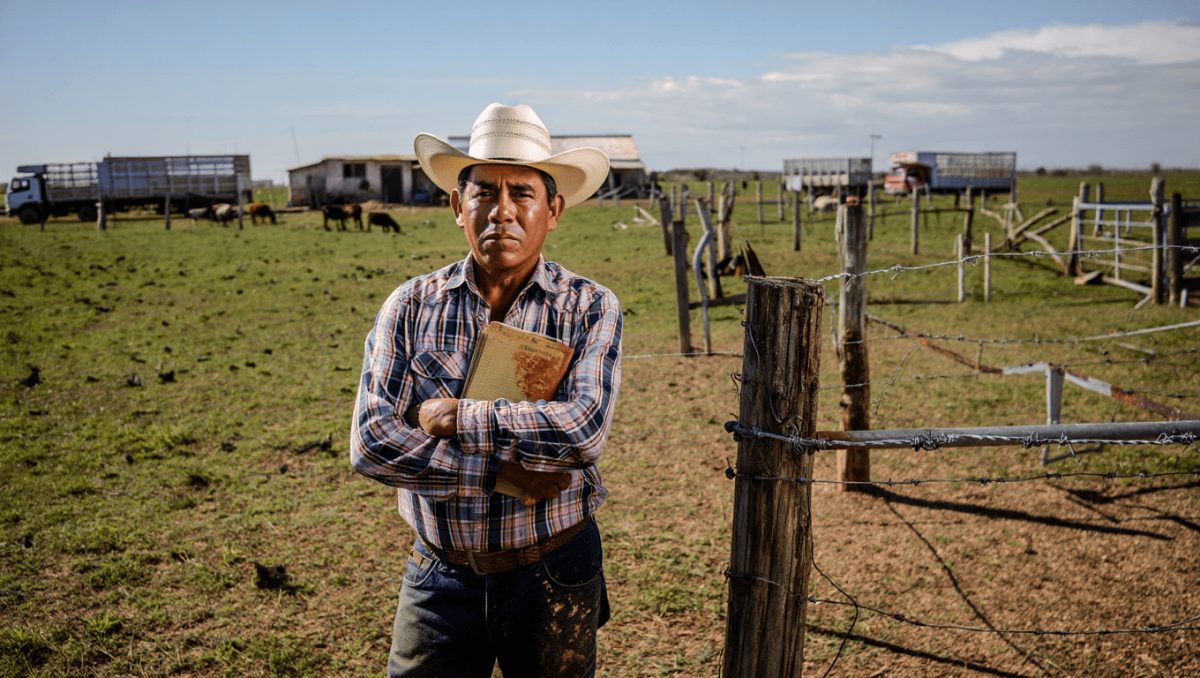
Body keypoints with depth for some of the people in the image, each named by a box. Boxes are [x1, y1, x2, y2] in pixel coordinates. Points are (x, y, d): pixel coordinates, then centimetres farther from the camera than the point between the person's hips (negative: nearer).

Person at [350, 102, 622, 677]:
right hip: (441, 578, 1)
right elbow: (371, 443, -13)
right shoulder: (411, 307, -4)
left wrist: (456, 418, -17)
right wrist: (502, 470, -19)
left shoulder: (590, 308, -7)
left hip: (555, 576, 0)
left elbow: (585, 429, -21)